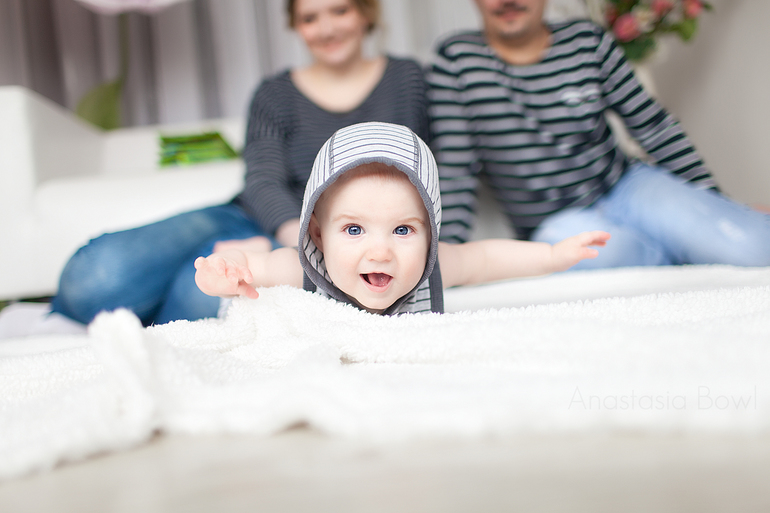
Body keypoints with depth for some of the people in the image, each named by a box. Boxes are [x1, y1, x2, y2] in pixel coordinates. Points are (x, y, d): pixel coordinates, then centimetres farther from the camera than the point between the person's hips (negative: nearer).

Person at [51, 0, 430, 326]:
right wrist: (302, 234, -25)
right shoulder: (275, 95, 12)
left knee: (207, 293, -36)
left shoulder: (407, 80, 12)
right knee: (97, 278, -26)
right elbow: (263, 182, -2)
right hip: (250, 221, 2)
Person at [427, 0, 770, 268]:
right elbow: (454, 173, -5)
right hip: (555, 224, 0)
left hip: (626, 190, 0)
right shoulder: (456, 59, -4)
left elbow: (655, 128, 5)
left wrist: (716, 204, 3)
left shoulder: (588, 42, 0)